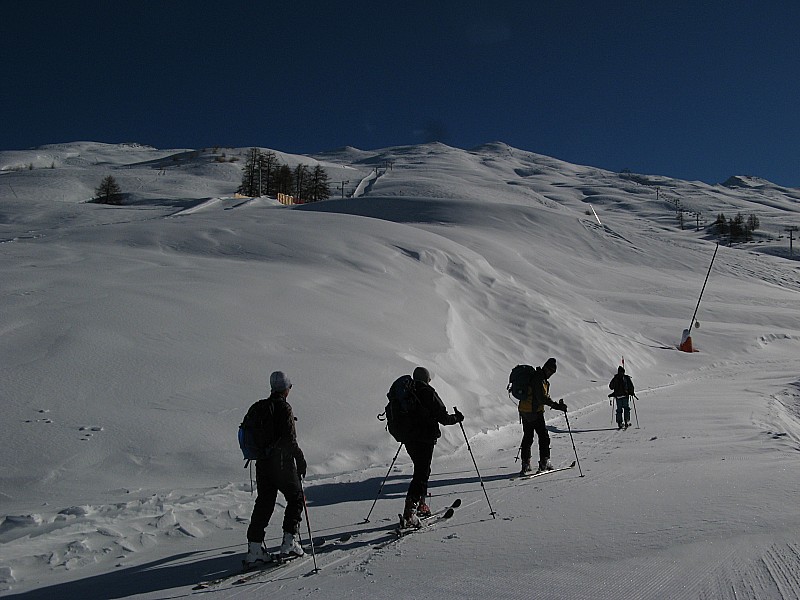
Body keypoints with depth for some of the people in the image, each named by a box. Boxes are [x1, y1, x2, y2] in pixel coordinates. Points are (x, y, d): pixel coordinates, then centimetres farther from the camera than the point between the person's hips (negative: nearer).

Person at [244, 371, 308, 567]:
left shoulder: (257, 407, 6)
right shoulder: (284, 409, -15)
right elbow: (290, 440, -19)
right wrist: (301, 460, -9)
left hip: (262, 463, 6)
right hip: (283, 463, -6)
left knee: (264, 502, 13)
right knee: (296, 497, 12)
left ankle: (254, 545, 9)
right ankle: (290, 539, 7)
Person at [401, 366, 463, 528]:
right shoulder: (428, 393, -10)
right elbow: (443, 418, -11)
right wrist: (457, 417, 8)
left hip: (409, 440, 7)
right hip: (424, 440, -7)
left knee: (422, 471, 23)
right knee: (421, 474, -7)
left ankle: (421, 505, 28)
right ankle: (409, 514, -16)